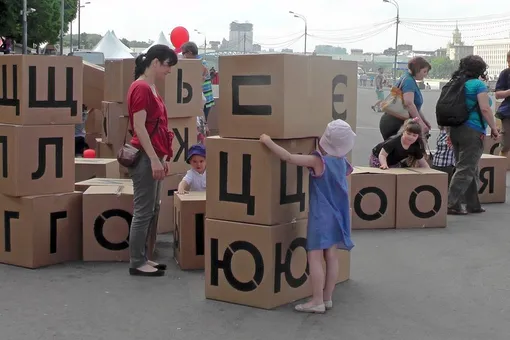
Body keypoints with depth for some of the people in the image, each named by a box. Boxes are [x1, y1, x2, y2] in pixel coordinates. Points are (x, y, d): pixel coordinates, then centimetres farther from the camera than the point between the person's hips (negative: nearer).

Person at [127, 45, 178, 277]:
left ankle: (142, 258, 21)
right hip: (145, 157, -10)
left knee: (152, 210, 13)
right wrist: (154, 159, -21)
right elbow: (139, 127, -20)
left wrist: (162, 157, 19)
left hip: (153, 156, 10)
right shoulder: (141, 88, -15)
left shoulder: (150, 88, 15)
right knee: (143, 211, -4)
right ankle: (136, 263, 4)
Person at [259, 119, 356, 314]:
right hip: (337, 215, 8)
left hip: (321, 215, -8)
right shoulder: (341, 161, 4)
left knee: (315, 257, -4)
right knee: (331, 256, 10)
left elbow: (288, 157, -21)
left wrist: (268, 142, -11)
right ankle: (327, 298, 16)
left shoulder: (318, 161, -17)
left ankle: (317, 302, -4)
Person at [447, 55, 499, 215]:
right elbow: (485, 109, -16)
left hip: (455, 130, 8)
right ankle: (452, 204, -8)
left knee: (469, 169, 14)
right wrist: (494, 128, -7)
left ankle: (472, 204, 19)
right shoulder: (478, 84, -9)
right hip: (472, 132, -8)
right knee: (465, 170, -5)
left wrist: (451, 132, 23)